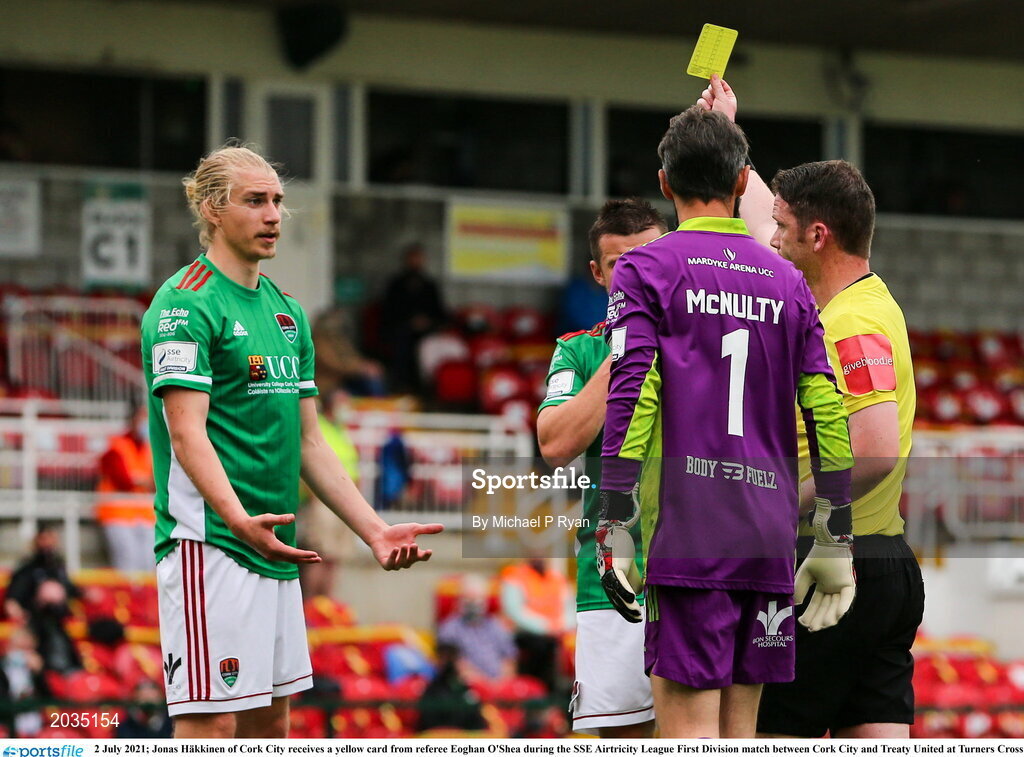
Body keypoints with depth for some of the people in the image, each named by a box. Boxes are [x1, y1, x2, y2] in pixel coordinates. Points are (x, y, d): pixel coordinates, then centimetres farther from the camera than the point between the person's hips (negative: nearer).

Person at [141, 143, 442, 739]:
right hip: (209, 544, -9)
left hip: (275, 553, 9)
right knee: (212, 723, -11)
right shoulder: (186, 304, -9)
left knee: (272, 721, 10)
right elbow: (187, 431, -18)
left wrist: (375, 530, 12)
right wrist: (239, 519, -33)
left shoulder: (287, 311, 18)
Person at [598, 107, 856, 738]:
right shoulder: (787, 281, 14)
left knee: (689, 728, -9)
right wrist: (836, 542, 14)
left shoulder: (647, 268, 2)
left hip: (688, 533, -5)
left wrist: (614, 527, -9)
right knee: (739, 733, 9)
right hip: (770, 538, 5)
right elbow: (828, 413, 10)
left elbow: (632, 397, -9)